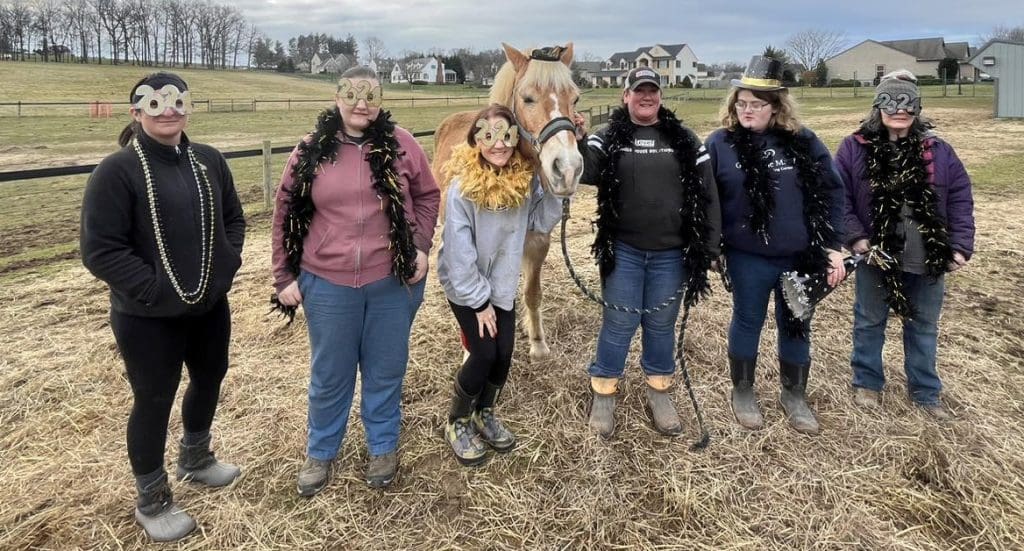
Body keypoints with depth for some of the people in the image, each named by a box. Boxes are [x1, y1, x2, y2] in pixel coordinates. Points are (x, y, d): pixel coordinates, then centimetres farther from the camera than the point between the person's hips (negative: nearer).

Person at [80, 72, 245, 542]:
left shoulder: (209, 161, 2)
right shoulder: (118, 171, -16)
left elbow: (233, 217, 13)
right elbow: (100, 250, -18)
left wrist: (227, 264, -2)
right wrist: (155, 290, -20)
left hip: (210, 306, 6)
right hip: (148, 318, -6)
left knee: (209, 381, 22)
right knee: (153, 403, 8)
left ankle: (195, 459, 49)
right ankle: (152, 501, 29)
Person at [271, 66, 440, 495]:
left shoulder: (401, 145, -3)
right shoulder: (310, 151, -2)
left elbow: (427, 196, 7)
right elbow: (286, 214, 3)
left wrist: (420, 247, -5)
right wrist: (285, 277, 1)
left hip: (392, 282, 0)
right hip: (327, 284, 0)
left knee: (385, 370, 14)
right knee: (329, 374, 15)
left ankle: (383, 448, 36)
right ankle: (320, 452, 36)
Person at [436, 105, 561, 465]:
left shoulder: (525, 179, -9)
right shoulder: (462, 185, -23)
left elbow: (542, 223, -5)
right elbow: (458, 249, -21)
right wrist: (478, 300, -18)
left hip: (503, 282, 5)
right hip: (465, 284, -5)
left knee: (504, 353, 4)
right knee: (484, 353, -7)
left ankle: (484, 413, 31)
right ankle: (457, 422, 18)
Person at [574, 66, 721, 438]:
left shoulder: (684, 141, 3)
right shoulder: (608, 138, 0)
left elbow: (707, 194, 3)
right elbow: (588, 173, -17)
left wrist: (708, 247, -1)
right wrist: (577, 143, -36)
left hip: (671, 254, 2)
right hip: (622, 251, -1)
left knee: (661, 325, 13)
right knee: (619, 324, 5)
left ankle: (659, 395, 30)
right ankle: (603, 396, 22)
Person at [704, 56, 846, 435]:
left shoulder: (803, 142, -1)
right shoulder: (721, 143, -5)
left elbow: (831, 194, 1)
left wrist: (833, 246, -3)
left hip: (801, 256, 2)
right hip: (748, 258, -2)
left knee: (796, 326, 14)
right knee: (748, 321, 13)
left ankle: (794, 396, 33)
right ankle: (743, 392, 32)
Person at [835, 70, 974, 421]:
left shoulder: (937, 151, 0)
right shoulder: (855, 148, -6)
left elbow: (960, 199, 2)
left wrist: (961, 246, -6)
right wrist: (856, 237, -17)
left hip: (928, 260, 3)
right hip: (877, 257, -2)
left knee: (924, 326, 15)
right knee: (870, 321, 13)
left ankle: (925, 392, 32)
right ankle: (867, 383, 32)